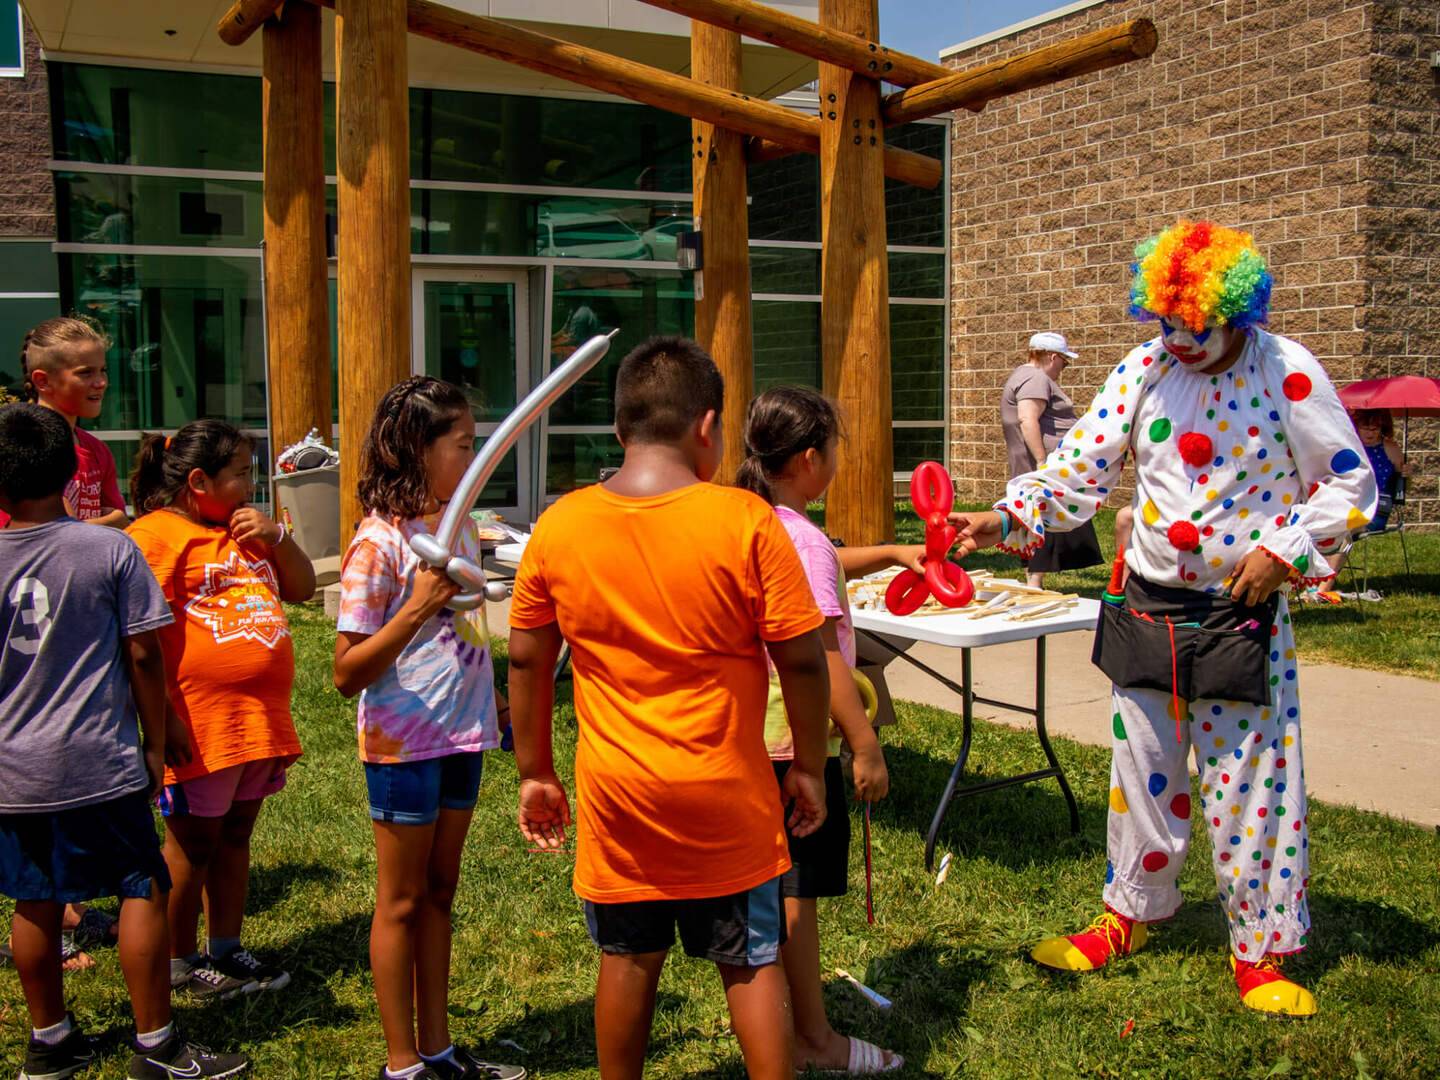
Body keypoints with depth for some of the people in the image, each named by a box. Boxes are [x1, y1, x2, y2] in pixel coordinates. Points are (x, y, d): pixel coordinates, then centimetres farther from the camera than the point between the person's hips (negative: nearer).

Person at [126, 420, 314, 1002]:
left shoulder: (243, 532, 16)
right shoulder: (157, 534, -12)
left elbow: (302, 588, 18)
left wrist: (275, 537, 1)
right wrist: (164, 721, -21)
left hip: (260, 718, 8)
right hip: (199, 724, -8)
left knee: (235, 835, 16)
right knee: (192, 844, 5)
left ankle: (226, 949, 28)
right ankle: (179, 961, 20)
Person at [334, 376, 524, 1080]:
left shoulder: (461, 527, 5)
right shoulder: (380, 544, -18)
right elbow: (348, 674, -19)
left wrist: (491, 698, 19)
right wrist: (416, 608, -28)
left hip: (462, 736, 7)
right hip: (404, 742, -7)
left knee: (439, 892, 16)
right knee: (402, 902, 6)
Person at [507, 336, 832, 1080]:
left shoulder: (558, 527, -6)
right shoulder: (745, 521, -14)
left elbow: (526, 662, 1)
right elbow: (802, 659, -11)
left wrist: (534, 774, 12)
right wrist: (808, 766, 3)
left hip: (617, 794, 2)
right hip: (728, 795, -2)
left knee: (628, 961, 18)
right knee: (751, 964, 12)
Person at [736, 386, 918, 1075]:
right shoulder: (802, 540, -21)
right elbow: (821, 657, -24)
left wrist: (893, 553, 26)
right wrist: (865, 745, -20)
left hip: (756, 732, 9)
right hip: (799, 739, -9)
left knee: (776, 882, 19)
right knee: (798, 888, 2)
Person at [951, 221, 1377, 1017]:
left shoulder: (1288, 374, -10)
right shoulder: (1144, 371, -2)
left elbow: (1350, 483, -3)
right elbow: (1080, 468, -5)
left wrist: (1283, 551, -13)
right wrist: (1008, 518, -19)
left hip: (1242, 615, -3)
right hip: (1149, 608, 3)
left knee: (1251, 782, 3)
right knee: (1142, 770, 14)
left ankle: (1261, 951, 20)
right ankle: (1128, 915, 33)